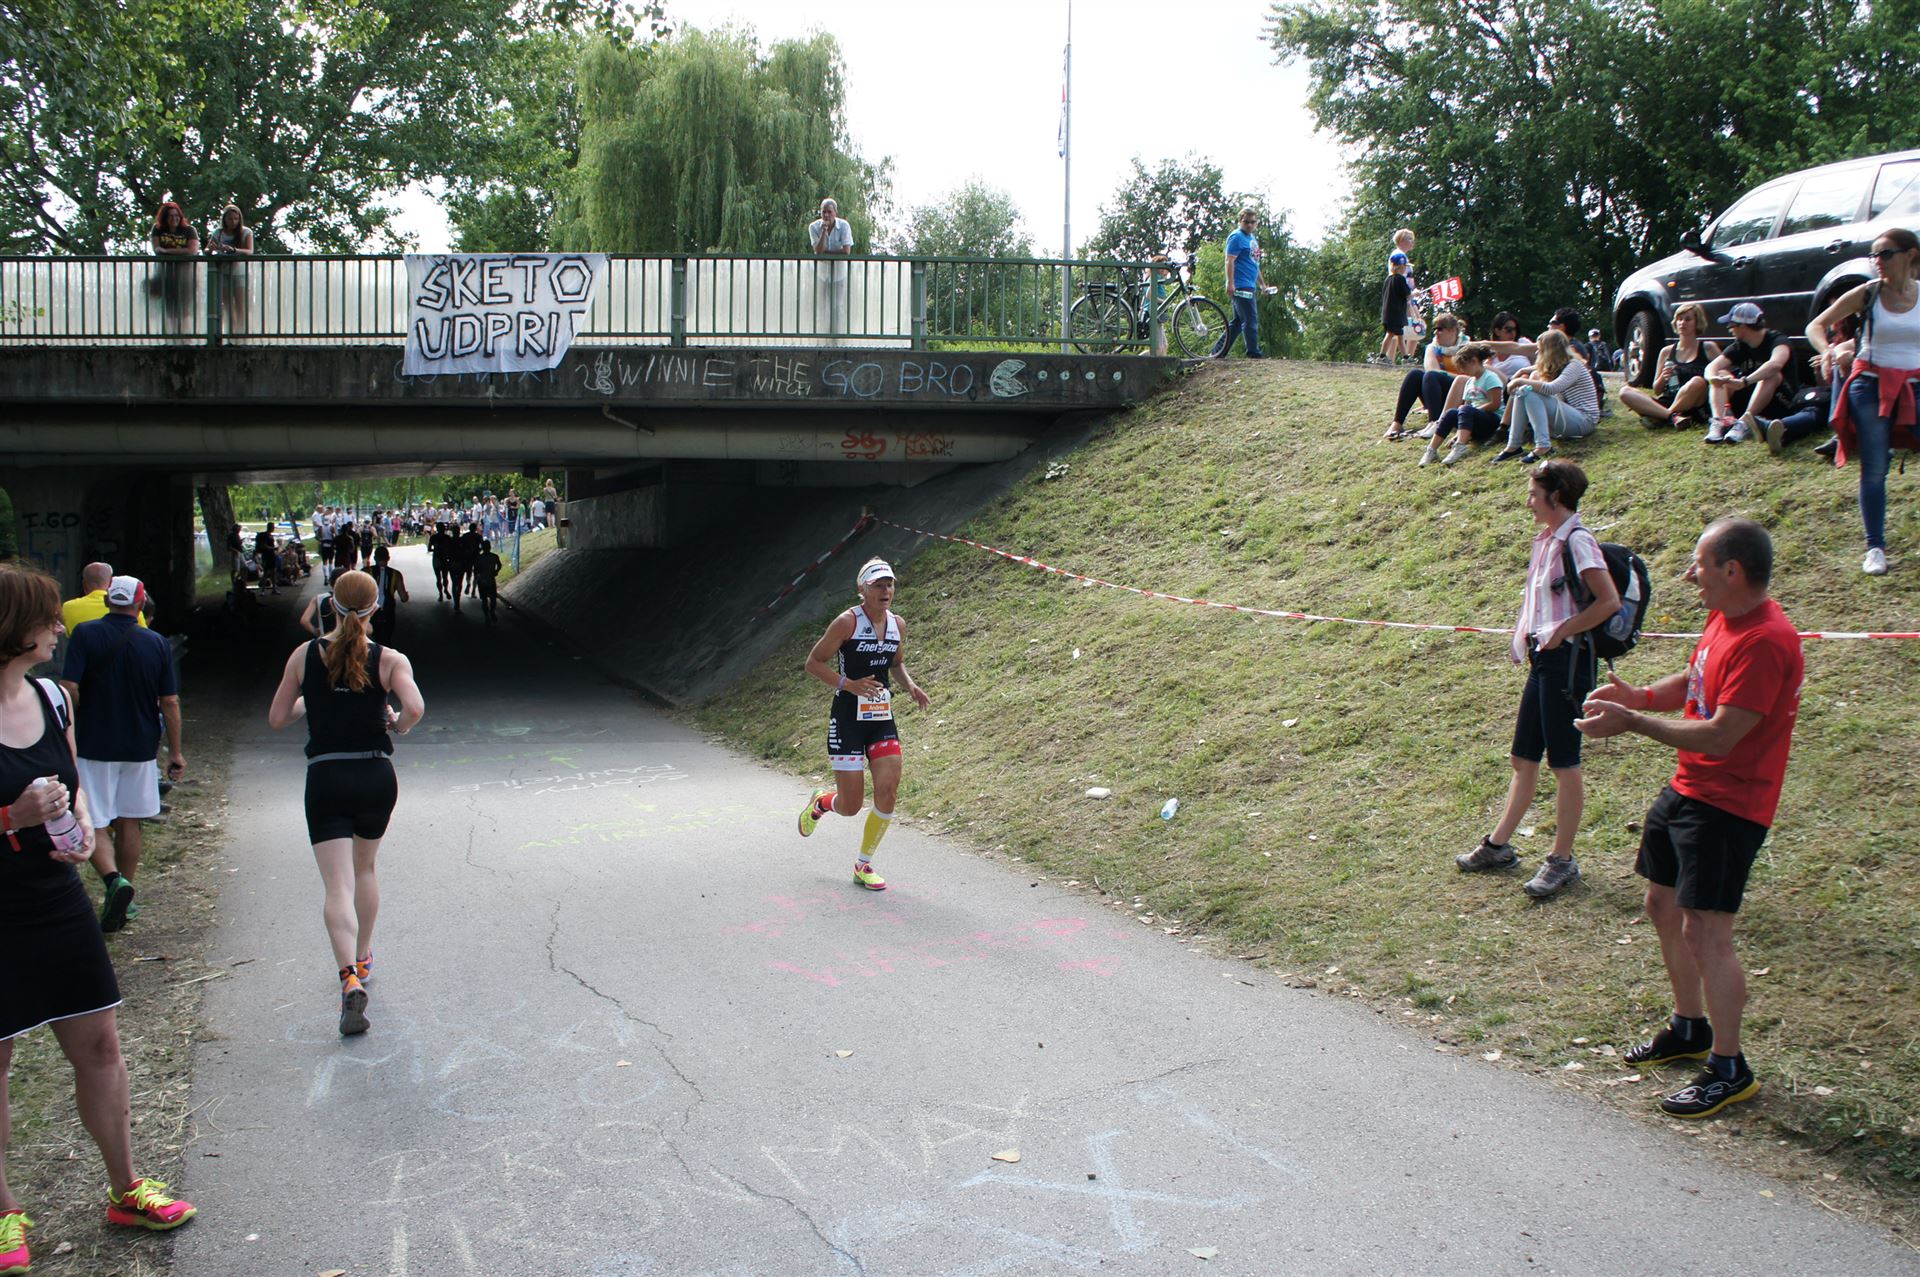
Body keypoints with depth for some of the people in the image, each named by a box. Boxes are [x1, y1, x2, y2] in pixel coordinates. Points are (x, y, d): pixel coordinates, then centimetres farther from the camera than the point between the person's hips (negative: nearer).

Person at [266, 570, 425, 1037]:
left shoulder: (305, 655, -1)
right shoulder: (390, 660, -4)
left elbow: (276, 719, 4)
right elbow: (415, 708, -20)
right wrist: (397, 725, 1)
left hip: (326, 779, -1)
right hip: (376, 776, 1)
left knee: (338, 885, -5)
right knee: (365, 869, 24)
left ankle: (349, 977, -23)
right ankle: (362, 958, 36)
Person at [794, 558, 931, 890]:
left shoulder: (898, 624, 6)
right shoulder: (848, 622, -12)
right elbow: (813, 662, -9)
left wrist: (910, 685, 3)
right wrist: (850, 684, -22)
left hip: (883, 719, 5)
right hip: (848, 718, -5)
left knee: (888, 792, -7)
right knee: (850, 806, -3)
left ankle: (864, 865, 11)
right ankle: (820, 802, 36)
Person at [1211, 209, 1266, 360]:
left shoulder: (1252, 238, 21)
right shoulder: (1237, 237, -8)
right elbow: (1230, 261, -15)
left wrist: (1262, 284, 27)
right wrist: (1230, 283, -23)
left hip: (1250, 286, 10)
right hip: (1241, 286, -10)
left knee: (1238, 322, 10)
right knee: (1251, 320, -8)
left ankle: (1218, 351, 12)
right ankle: (1254, 352, -4)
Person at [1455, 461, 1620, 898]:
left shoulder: (1577, 541, -14)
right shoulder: (1546, 539, 13)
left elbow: (1609, 601, -22)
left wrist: (1562, 631, -16)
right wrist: (1523, 635, 12)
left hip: (1567, 659, -9)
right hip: (1542, 659, 9)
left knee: (1563, 761, -1)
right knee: (1524, 758, 16)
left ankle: (1562, 860, 9)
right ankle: (1498, 846, 26)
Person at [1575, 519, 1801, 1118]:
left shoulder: (1765, 641, -25)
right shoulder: (1724, 619, 7)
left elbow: (1719, 735, -27)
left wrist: (1630, 722, -23)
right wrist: (1643, 696, -1)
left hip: (1726, 806, -10)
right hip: (1684, 791, 10)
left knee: (1704, 932, -8)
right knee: (1662, 904, 19)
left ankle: (1729, 1069, 6)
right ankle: (1689, 1028, 37)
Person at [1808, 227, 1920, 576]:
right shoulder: (1866, 294, -2)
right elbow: (1816, 326, -2)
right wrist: (1828, 352, -21)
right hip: (1871, 386, -1)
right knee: (1874, 469, -1)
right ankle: (1875, 547, 6)